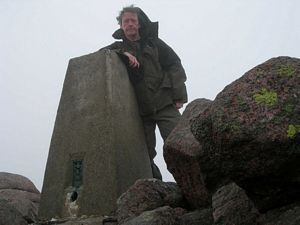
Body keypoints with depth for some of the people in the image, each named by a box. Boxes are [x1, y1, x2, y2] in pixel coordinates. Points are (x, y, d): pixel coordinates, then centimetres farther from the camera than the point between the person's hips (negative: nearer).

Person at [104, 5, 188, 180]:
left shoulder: (153, 43, 12)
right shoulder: (119, 48, 17)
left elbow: (174, 66, 7)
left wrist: (179, 96, -3)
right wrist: (123, 54, -15)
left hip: (164, 104, -1)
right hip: (140, 110, 2)